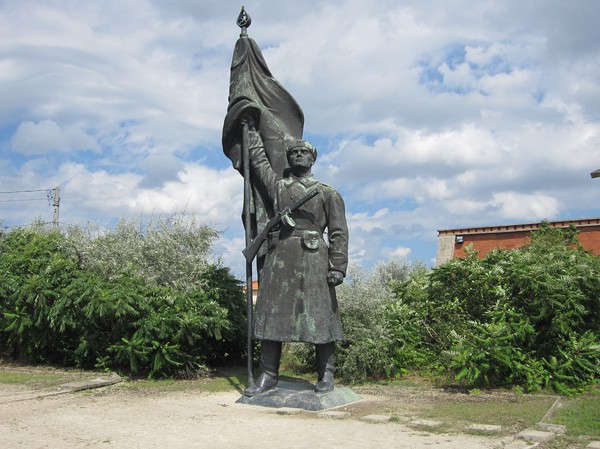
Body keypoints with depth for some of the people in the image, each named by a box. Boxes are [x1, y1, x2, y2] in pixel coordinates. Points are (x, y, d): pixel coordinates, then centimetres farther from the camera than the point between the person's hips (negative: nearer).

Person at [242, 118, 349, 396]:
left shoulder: (328, 194, 11)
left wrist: (338, 267, -7)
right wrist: (252, 130, 34)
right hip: (279, 256, 3)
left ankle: (326, 375, 5)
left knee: (320, 315, -4)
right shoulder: (276, 186, 19)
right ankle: (268, 375, 7)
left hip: (313, 258, -3)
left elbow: (339, 233, 4)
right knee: (271, 314, 0)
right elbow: (258, 159, 27)